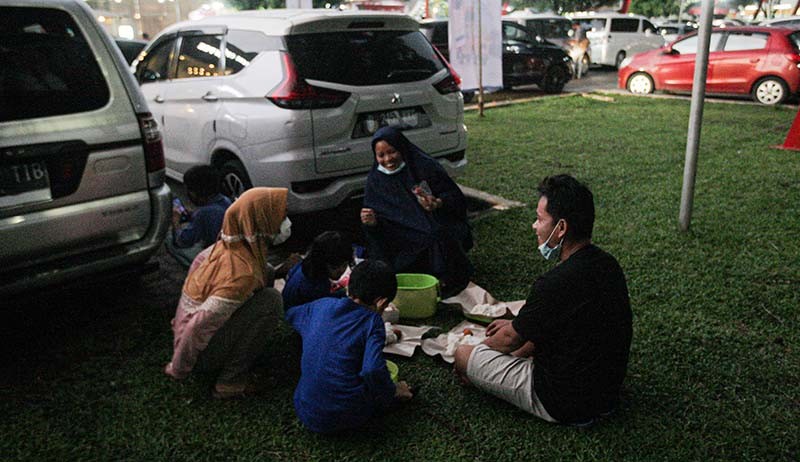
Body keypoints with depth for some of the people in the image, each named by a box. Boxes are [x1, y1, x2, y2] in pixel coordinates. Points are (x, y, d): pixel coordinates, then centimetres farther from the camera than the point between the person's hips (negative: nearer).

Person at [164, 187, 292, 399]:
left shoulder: (224, 246, -6)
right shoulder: (242, 274, -31)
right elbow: (198, 327, -30)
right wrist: (177, 370, -15)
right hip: (204, 353, -8)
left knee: (267, 274, 6)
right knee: (271, 299, -22)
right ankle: (230, 383, -12)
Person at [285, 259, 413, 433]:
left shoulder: (322, 306, 5)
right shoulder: (372, 321, -10)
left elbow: (289, 314, 27)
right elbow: (373, 371, -25)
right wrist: (394, 391, -4)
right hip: (345, 417, -5)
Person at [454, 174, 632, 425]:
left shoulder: (556, 283, -30)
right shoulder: (607, 263, -3)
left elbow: (512, 339, -12)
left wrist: (480, 348, 8)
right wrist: (516, 324, 18)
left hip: (566, 404, -8)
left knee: (462, 356, -1)